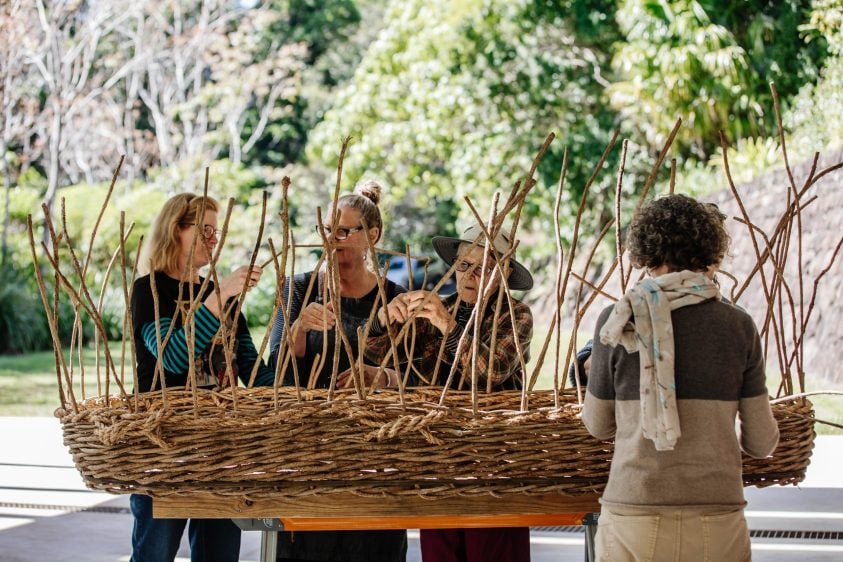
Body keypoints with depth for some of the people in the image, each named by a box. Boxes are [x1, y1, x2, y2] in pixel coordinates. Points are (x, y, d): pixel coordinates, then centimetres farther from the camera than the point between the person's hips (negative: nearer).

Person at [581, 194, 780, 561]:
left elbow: (598, 425, 9)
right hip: (717, 526, 1)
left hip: (633, 519, -1)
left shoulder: (620, 322, -2)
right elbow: (761, 443, 7)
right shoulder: (738, 327, 2)